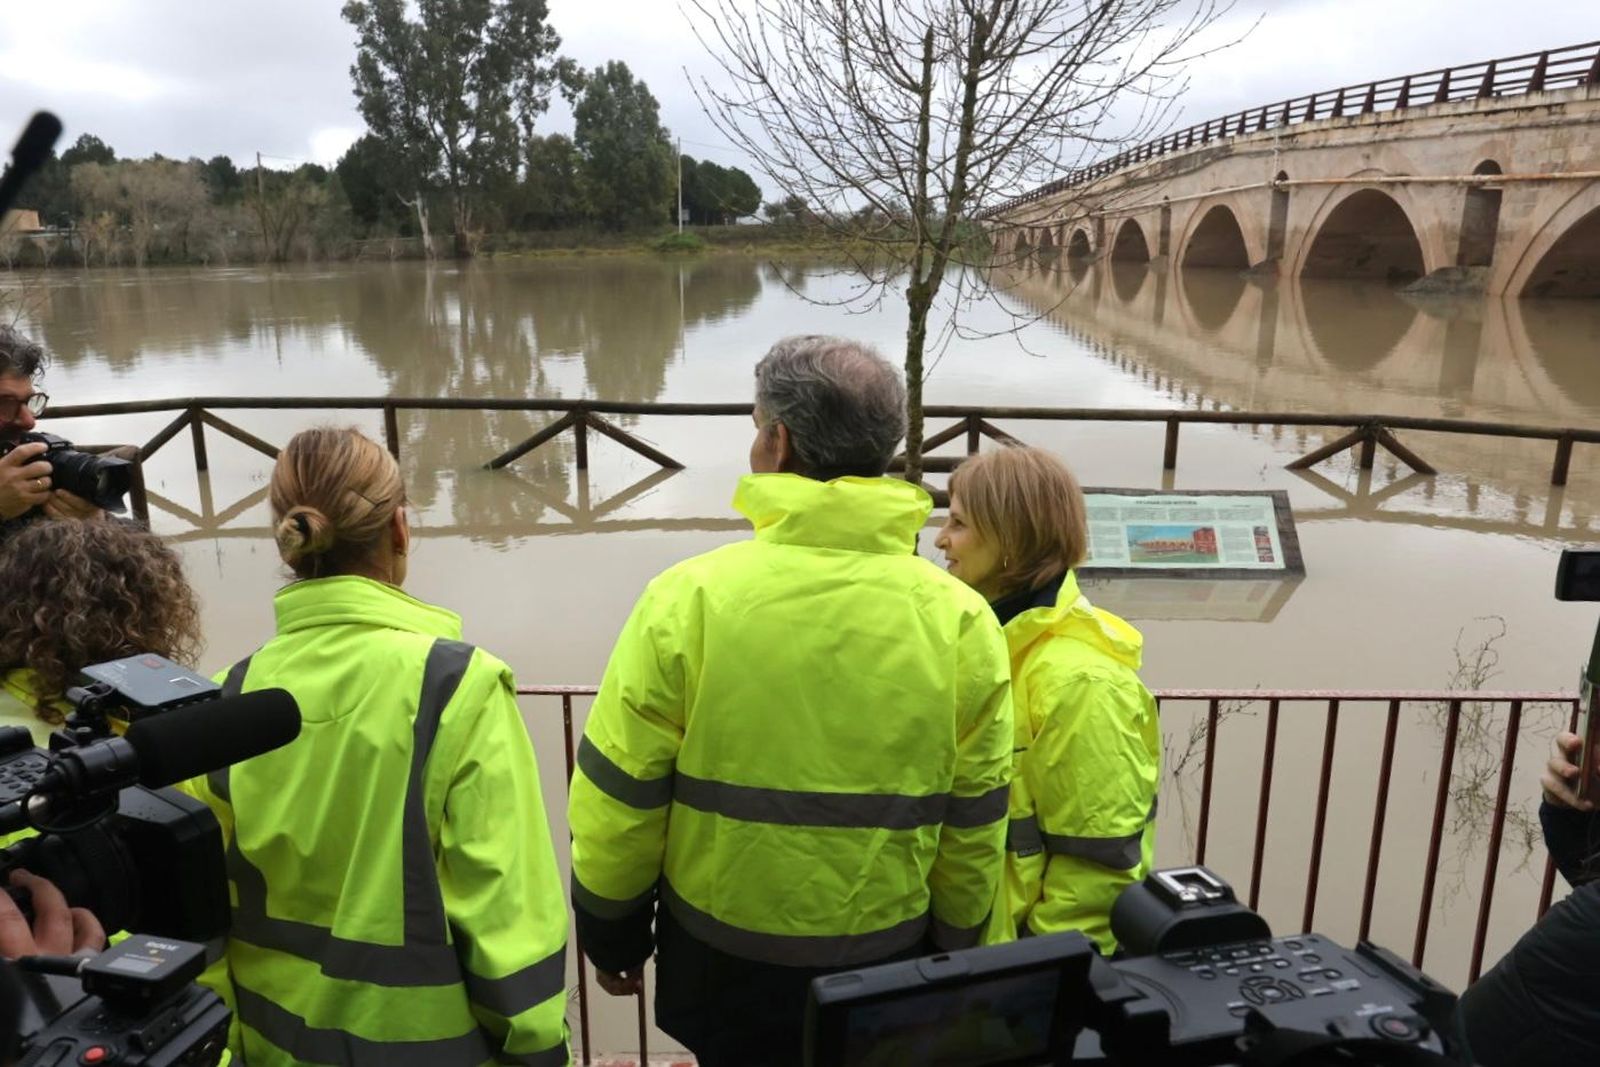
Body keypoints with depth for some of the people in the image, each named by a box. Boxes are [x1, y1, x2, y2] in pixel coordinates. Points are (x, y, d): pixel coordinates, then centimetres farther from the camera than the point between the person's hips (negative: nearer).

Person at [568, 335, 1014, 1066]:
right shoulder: (960, 619, -12)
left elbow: (619, 796, -11)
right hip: (887, 962, 2)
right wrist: (953, 950, 13)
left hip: (722, 954, -1)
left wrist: (610, 931, 6)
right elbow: (973, 826, -3)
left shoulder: (691, 596, -19)